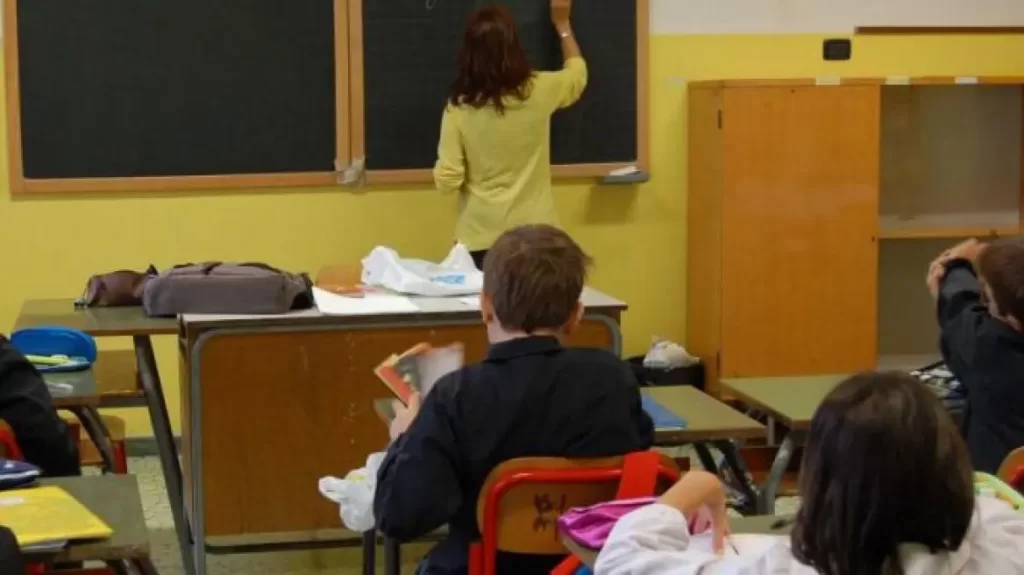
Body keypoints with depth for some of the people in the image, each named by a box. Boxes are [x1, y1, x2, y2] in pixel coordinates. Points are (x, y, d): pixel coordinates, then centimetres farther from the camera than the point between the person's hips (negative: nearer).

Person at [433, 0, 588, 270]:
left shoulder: (459, 106, -11)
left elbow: (447, 180, -10)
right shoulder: (538, 91, -7)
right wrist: (562, 24, 29)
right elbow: (577, 72, 17)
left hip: (480, 237, -1)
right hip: (533, 234, 1)